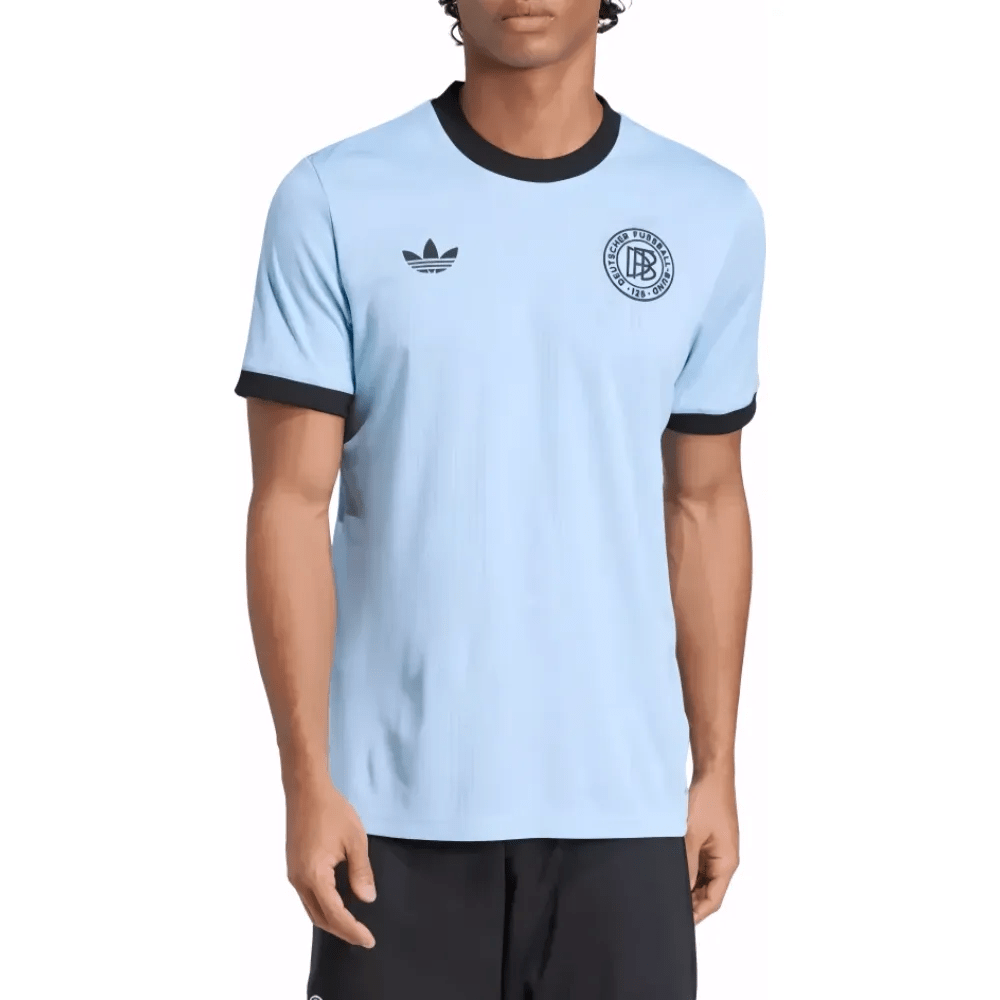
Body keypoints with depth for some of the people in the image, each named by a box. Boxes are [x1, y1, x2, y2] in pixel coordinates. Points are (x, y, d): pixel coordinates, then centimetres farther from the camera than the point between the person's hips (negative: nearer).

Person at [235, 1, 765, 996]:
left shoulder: (713, 218, 4)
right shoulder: (335, 203, -3)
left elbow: (704, 506, 10)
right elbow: (291, 504, -4)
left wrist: (716, 769, 10)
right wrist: (308, 782, -8)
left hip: (623, 800, 2)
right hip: (401, 802, -1)